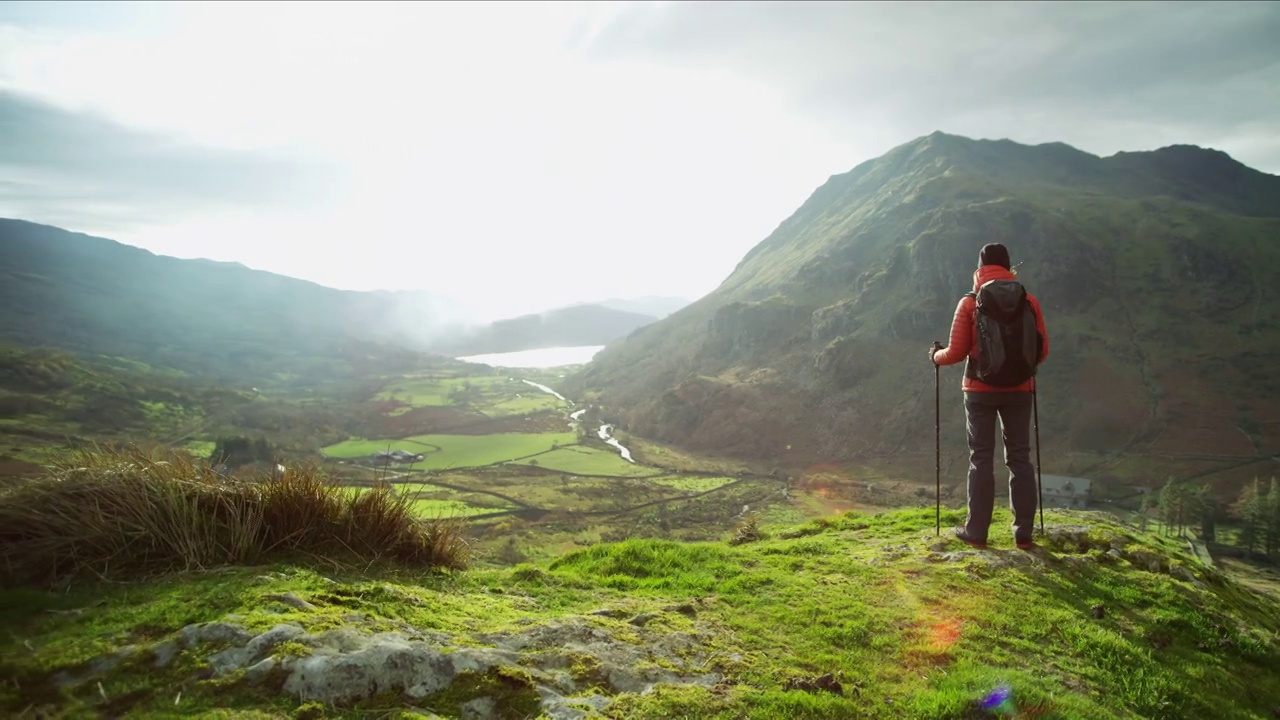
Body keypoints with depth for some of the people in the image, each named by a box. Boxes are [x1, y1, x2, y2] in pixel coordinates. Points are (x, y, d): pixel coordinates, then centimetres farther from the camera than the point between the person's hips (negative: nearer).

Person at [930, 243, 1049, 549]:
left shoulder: (969, 304, -7)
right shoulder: (1029, 302, -3)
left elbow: (957, 352, -7)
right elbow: (1042, 351, 1)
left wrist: (935, 355, 14)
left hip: (980, 389, -1)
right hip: (1019, 389, 2)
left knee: (981, 458, 6)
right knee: (1020, 458, 9)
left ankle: (976, 532, 9)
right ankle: (1023, 533, 13)